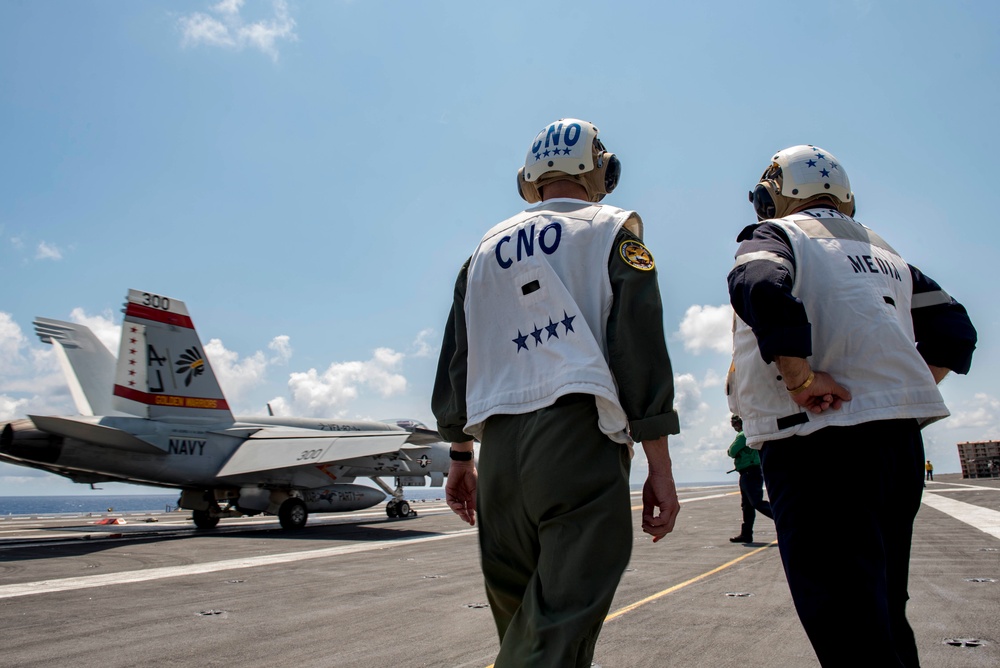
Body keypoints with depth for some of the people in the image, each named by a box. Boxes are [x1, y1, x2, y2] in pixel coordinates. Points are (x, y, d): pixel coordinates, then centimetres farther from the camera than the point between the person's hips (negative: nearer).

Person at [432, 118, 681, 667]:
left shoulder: (488, 247, 21)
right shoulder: (612, 230, 8)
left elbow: (455, 359, 18)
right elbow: (639, 349, -3)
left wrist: (460, 456, 23)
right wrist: (659, 466, -3)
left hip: (499, 446, 5)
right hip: (579, 436, -4)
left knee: (520, 619, 16)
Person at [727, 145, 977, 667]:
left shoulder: (773, 234, 1)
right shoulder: (883, 253, 22)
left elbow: (761, 288, -22)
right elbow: (953, 330, 23)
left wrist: (801, 378, -18)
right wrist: (908, 390, 20)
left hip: (818, 435, -8)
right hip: (901, 436, 8)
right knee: (883, 613, 21)